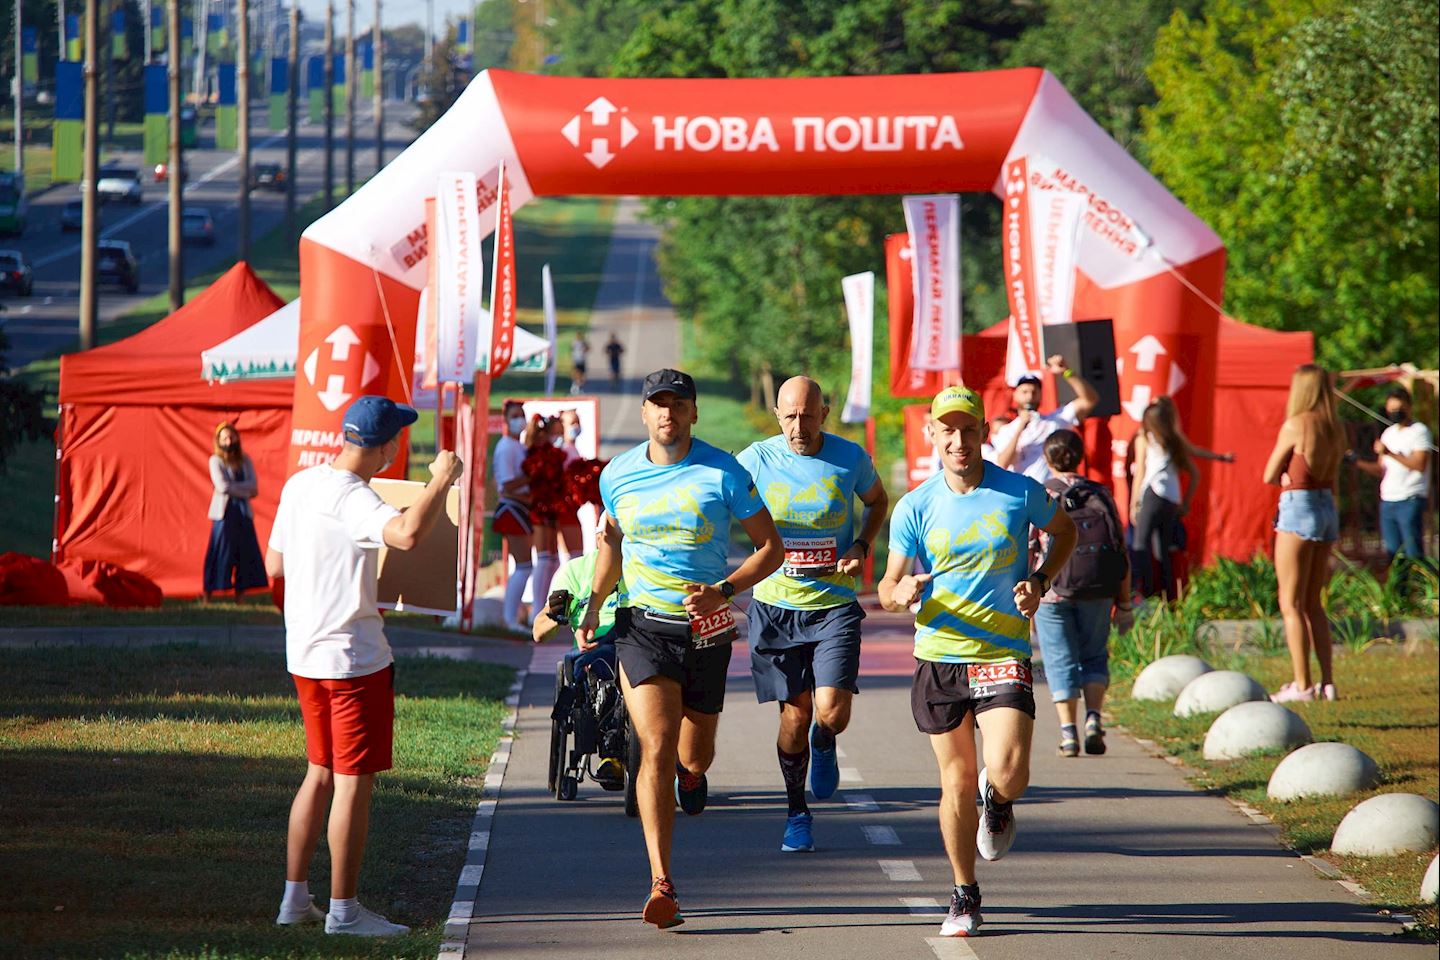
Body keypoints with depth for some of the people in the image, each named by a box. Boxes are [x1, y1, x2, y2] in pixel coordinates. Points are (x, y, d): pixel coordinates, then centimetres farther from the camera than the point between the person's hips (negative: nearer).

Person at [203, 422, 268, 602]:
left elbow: (254, 486, 1)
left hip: (243, 514, 4)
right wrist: (244, 490, -6)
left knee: (245, 556, 2)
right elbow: (222, 486, -14)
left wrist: (233, 487, -11)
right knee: (219, 556, -5)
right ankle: (207, 599, -1)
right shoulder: (216, 460, -1)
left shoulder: (245, 460, 11)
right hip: (224, 513, -4)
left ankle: (240, 599, 8)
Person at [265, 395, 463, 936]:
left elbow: (274, 565, 18)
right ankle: (343, 909, 1)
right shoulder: (350, 498, -19)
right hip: (353, 657, -9)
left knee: (321, 771, 18)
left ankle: (295, 897, 19)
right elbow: (408, 533, -39)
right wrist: (442, 481, -24)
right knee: (355, 779, -2)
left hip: (305, 653, 9)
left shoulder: (299, 486, 8)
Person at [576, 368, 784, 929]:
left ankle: (689, 771, 55)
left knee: (694, 756, 14)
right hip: (642, 626, 0)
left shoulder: (724, 474, -7)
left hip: (705, 630, 0)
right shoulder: (618, 475, 1)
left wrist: (723, 591, -16)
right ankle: (662, 884, -20)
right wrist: (594, 604, 11)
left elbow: (771, 547, -1)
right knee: (656, 749, -16)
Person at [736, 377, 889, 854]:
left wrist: (861, 546, -2)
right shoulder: (755, 461, -5)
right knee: (795, 712, 3)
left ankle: (824, 744, 26)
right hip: (776, 604, 0)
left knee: (832, 712, -13)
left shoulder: (850, 457, -3)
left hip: (835, 604, 0)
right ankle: (796, 812, 23)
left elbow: (877, 500, 17)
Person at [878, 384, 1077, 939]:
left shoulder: (1020, 493, -2)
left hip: (1004, 656, -1)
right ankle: (964, 897, 22)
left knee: (1009, 775, -17)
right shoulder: (915, 508, 0)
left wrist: (1040, 582, 3)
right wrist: (901, 594, -21)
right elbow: (888, 589, 4)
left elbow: (1063, 529, 19)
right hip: (938, 658, 1)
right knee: (957, 781, 5)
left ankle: (998, 803, 21)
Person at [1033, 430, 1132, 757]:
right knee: (1094, 656, 17)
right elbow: (1121, 550, 3)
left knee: (1061, 660, 7)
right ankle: (1093, 717, -2)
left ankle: (1068, 731, 1)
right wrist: (1124, 604, 10)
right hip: (1097, 593, 2)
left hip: (1052, 592, -2)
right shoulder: (1100, 496, 3)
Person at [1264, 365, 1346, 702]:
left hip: (1298, 508, -7)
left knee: (1292, 604, -2)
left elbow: (1269, 476, -6)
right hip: (1327, 508, 7)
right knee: (1313, 603, 15)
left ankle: (1302, 685, -6)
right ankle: (1327, 683, 12)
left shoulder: (1295, 425, -12)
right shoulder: (1336, 429, 8)